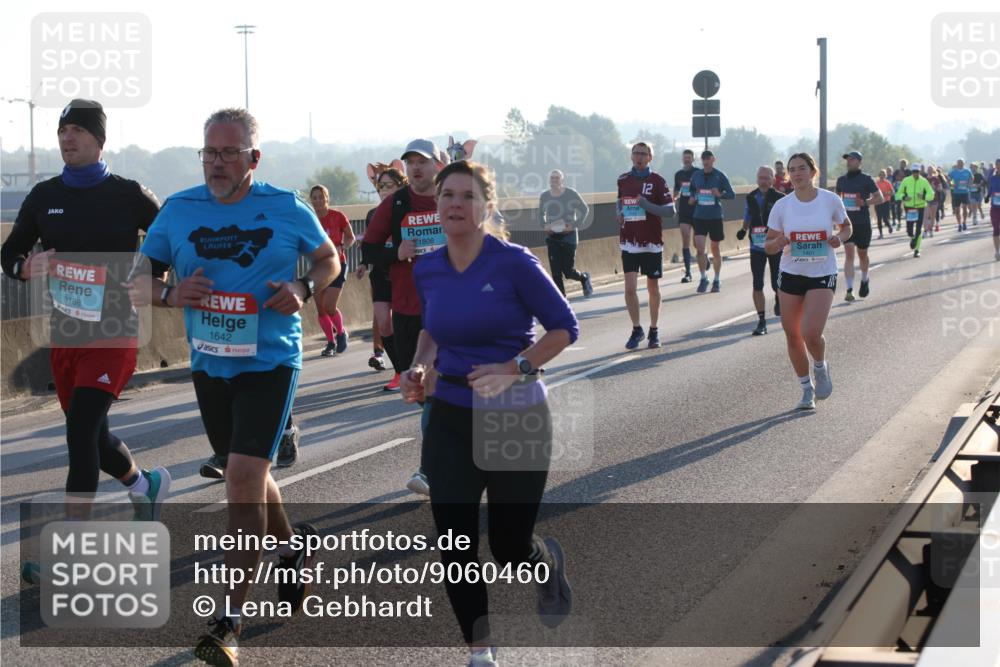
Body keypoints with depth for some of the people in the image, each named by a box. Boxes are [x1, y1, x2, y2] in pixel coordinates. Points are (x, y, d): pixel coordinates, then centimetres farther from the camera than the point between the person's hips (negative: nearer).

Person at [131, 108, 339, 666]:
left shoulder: (288, 209, -5)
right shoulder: (177, 211, 0)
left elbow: (330, 259, 10)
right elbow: (137, 284, 6)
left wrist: (304, 290, -11)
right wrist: (170, 294, -16)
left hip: (270, 363, -4)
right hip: (208, 364, 4)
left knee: (245, 477, -15)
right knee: (248, 475, 19)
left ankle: (232, 619, -10)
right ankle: (293, 546, 49)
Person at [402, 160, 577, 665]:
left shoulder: (513, 263, -14)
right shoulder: (427, 270, 1)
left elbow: (564, 328, -9)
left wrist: (514, 369, -21)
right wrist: (421, 366, 0)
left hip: (516, 418, -4)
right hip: (450, 417, 4)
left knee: (509, 545, 3)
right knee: (454, 543, -4)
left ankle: (549, 562, 41)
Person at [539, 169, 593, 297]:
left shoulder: (571, 194, -8)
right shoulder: (544, 196, 3)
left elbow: (585, 209, -1)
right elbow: (541, 213, 19)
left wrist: (574, 225, -11)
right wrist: (544, 225, 0)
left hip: (568, 235, -3)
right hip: (552, 237, 3)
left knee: (568, 271, -3)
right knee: (556, 272, -4)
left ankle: (584, 278, 31)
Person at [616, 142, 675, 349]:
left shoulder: (657, 181, -5)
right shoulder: (623, 180, 6)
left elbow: (670, 210, -8)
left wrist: (647, 205, -22)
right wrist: (620, 213, 4)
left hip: (652, 243, -2)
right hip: (629, 243, 2)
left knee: (653, 288, 8)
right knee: (630, 288, -8)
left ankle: (654, 331, 22)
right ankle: (636, 329, 6)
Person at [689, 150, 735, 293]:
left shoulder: (719, 176, -4)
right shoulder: (696, 175, 5)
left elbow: (732, 194, -3)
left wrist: (720, 194, -22)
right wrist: (692, 198, 1)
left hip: (715, 217, -1)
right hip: (699, 216, 2)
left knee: (715, 249, 8)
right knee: (699, 247, -11)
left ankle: (716, 281, 21)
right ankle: (703, 278, 4)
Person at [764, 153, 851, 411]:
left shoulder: (830, 200, -6)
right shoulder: (782, 206, -2)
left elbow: (846, 227, 12)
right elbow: (768, 246, 4)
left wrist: (839, 238, -10)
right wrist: (778, 243, -19)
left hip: (822, 275, -3)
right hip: (791, 274, 3)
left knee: (811, 333, -18)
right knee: (792, 335, 5)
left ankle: (820, 367, 16)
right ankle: (806, 389, 24)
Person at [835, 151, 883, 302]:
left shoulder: (866, 179, -5)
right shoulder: (841, 180, 7)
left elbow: (879, 198, -4)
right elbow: (837, 197, 21)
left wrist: (865, 202, -19)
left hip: (863, 223, -2)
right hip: (847, 222, 2)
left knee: (862, 254, 12)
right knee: (849, 254, -10)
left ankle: (864, 280, 39)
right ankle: (849, 290, -14)